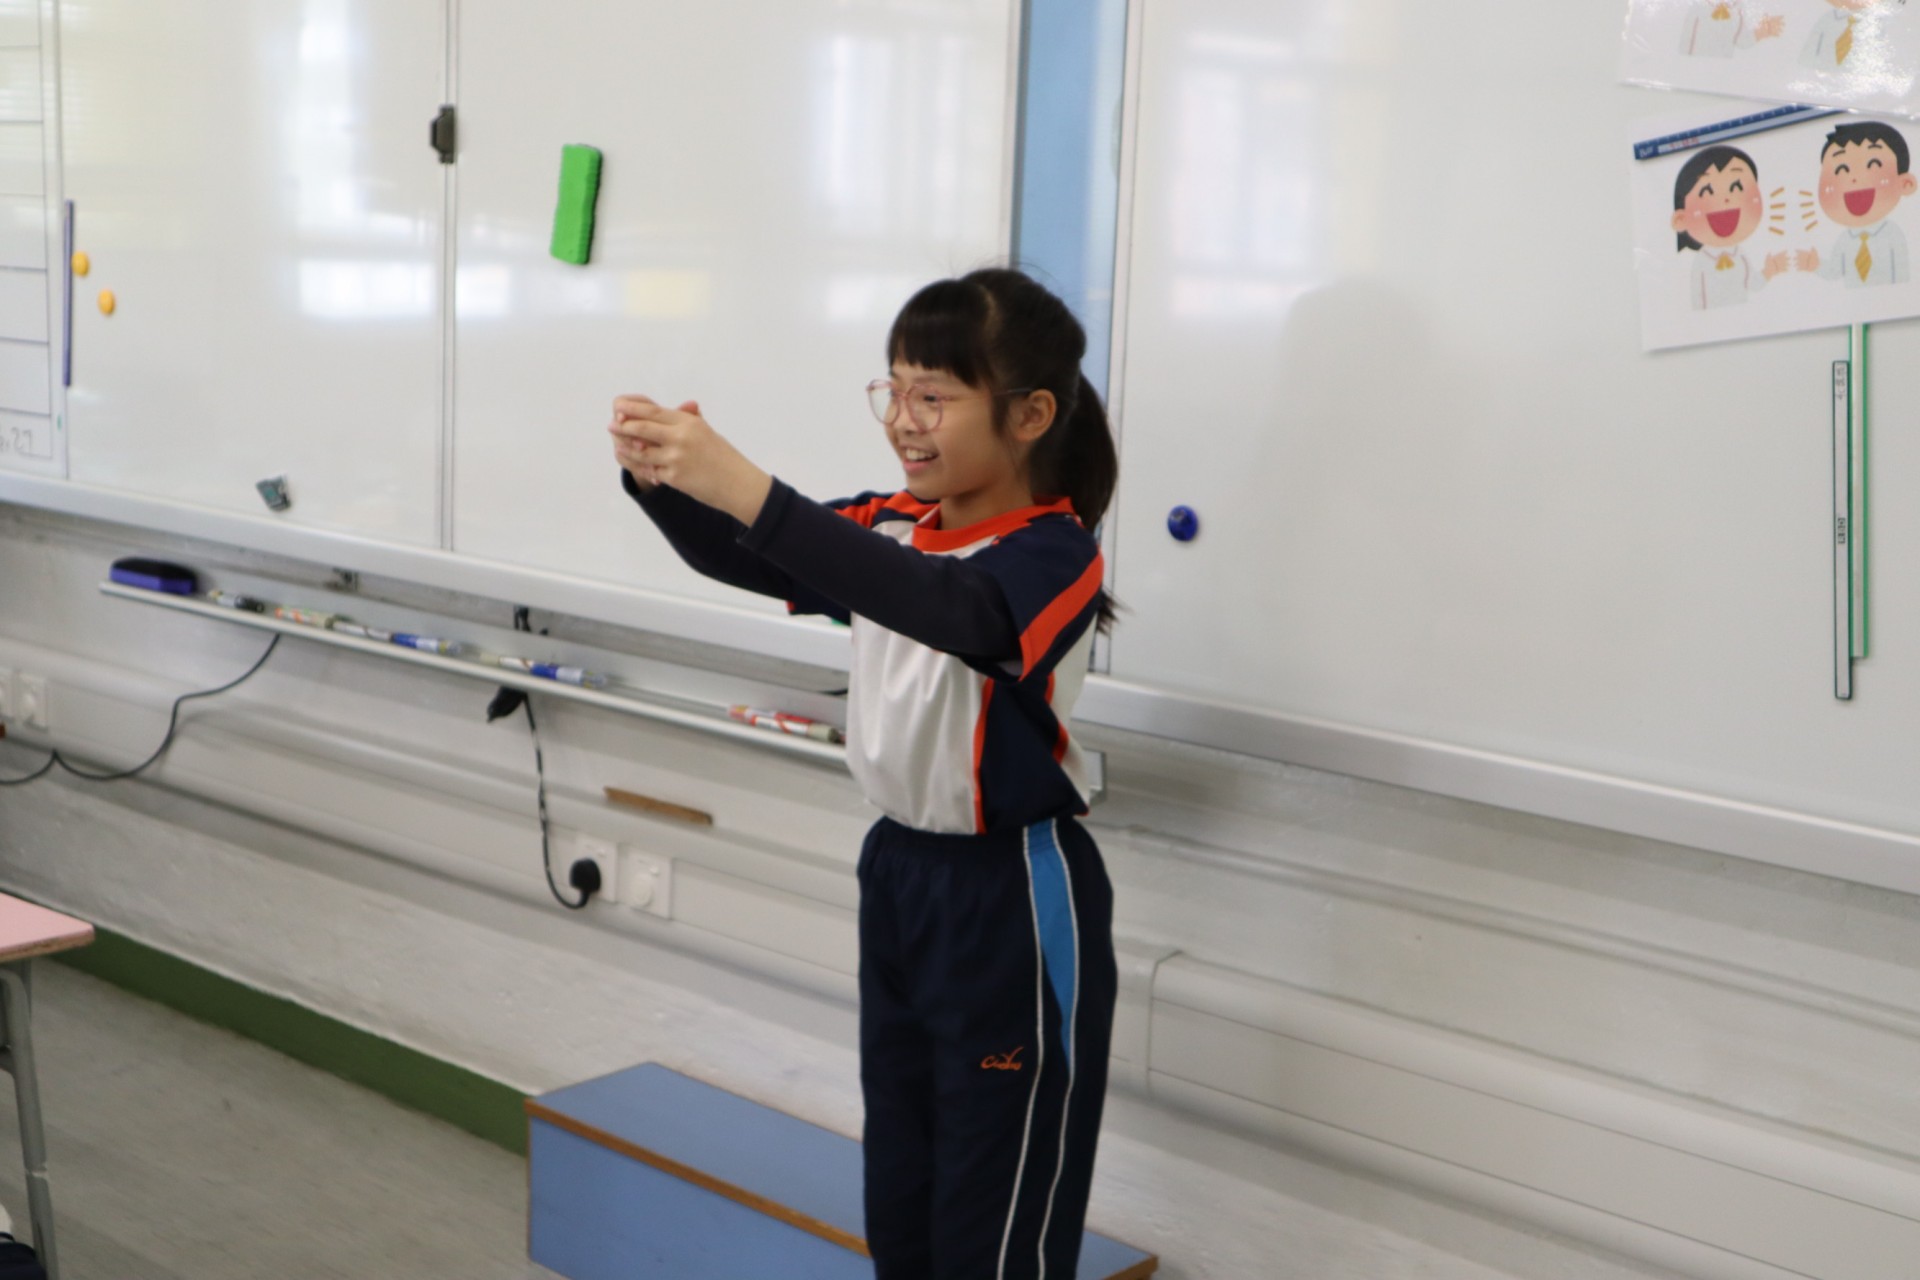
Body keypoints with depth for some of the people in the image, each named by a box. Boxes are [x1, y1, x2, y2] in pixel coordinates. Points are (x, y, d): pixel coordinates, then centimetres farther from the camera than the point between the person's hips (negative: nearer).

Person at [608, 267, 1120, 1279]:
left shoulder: (1052, 553, -19)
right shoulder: (892, 529, 5)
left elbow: (943, 608, -39)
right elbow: (737, 559, 1)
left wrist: (745, 488, -48)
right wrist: (659, 480, -23)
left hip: (1014, 902, -7)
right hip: (900, 870, 8)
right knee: (897, 1198, 18)